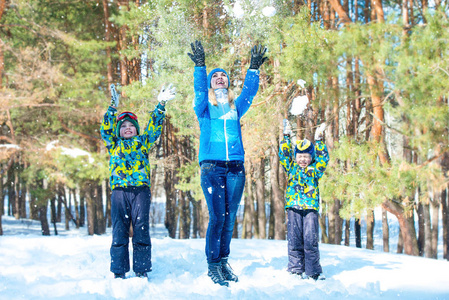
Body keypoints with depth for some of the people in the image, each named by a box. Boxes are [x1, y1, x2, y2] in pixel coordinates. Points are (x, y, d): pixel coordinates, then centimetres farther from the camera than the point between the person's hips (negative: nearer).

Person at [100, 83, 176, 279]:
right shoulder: (114, 145, 21)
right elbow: (106, 130, 8)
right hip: (119, 191, 0)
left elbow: (154, 127, 14)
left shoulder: (143, 142, 22)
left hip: (141, 190, 0)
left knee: (141, 230, -5)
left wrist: (161, 105, 5)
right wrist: (113, 107, 0)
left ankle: (141, 271, -2)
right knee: (119, 231, -3)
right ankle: (118, 272, 1)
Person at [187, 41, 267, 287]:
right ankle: (213, 266, -2)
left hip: (236, 167, 3)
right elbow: (199, 89, -7)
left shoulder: (236, 108, 19)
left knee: (229, 218, 4)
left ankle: (224, 261, 15)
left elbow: (249, 93, 7)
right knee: (217, 217, -9)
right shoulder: (204, 108, 11)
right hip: (211, 167, -3)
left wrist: (254, 69, -3)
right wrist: (199, 66, -18)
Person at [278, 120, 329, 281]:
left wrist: (319, 140, 3)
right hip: (293, 207, 1)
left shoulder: (315, 170, 14)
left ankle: (313, 271, 0)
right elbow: (284, 155, 10)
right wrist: (286, 137, 4)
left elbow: (323, 158, 7)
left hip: (311, 208, -1)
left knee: (311, 240, -6)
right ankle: (296, 269, 6)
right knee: (294, 240, 0)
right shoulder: (291, 168, 15)